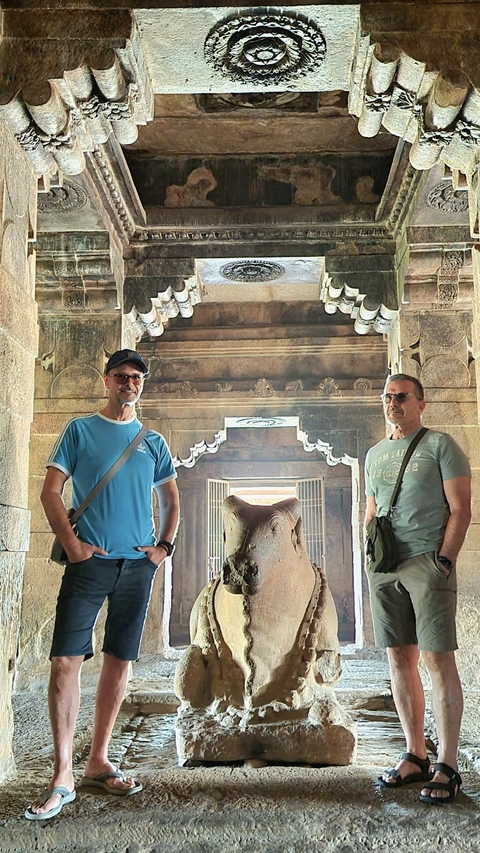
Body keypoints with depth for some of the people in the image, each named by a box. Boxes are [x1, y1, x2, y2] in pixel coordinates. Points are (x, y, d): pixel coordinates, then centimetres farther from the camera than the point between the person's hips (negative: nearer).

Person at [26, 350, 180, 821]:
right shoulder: (80, 430, 6)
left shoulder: (153, 441, 14)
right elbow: (51, 490, 0)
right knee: (66, 660, -10)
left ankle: (99, 762, 20)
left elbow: (171, 500, 21)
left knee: (119, 662, 7)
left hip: (138, 565, 3)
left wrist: (165, 545, 5)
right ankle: (62, 777, -2)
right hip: (90, 561, -3)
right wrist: (71, 543, -12)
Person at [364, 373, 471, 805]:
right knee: (399, 660, 8)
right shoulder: (374, 454, 18)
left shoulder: (440, 445, 1)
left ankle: (447, 767, 1)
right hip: (384, 568, 6)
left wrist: (443, 560, -13)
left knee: (438, 659, -6)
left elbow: (460, 509, -5)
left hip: (427, 562, -6)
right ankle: (415, 756, 19)